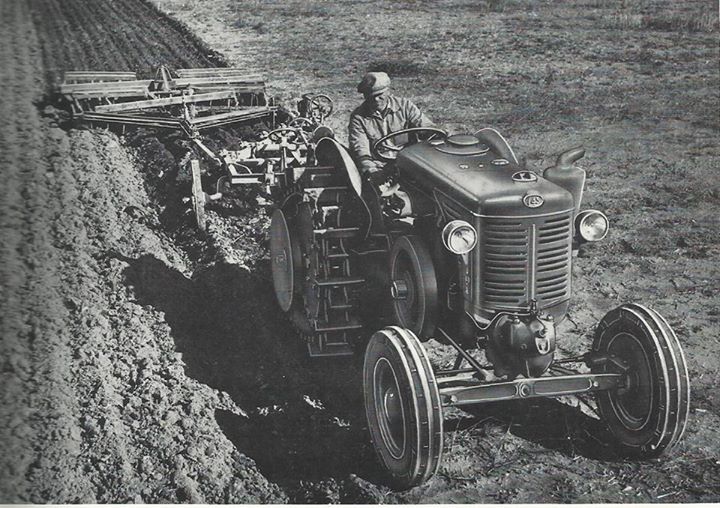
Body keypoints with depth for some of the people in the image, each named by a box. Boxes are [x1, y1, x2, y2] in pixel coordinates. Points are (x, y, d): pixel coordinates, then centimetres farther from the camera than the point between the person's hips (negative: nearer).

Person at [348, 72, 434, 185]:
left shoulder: (404, 106, 7)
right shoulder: (358, 117, 1)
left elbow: (427, 128, 3)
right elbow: (360, 149, -12)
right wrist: (371, 171, -31)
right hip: (378, 166, -1)